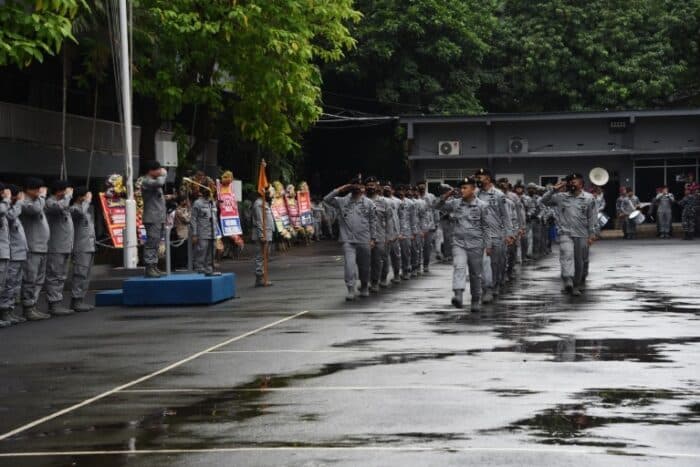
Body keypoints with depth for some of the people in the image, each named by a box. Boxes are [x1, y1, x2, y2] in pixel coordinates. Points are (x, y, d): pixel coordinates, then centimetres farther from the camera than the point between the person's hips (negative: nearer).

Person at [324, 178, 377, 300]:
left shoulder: (368, 203, 3)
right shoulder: (343, 201, 4)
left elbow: (373, 221, 5)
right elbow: (327, 199, -3)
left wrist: (373, 238, 0)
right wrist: (340, 189, -6)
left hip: (364, 241, 1)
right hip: (348, 240, -1)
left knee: (364, 266, 11)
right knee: (350, 264, -13)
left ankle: (364, 288, 29)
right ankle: (351, 290, -12)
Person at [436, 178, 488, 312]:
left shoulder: (481, 206, -4)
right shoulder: (455, 203, 4)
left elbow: (486, 227, 0)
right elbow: (440, 207, 12)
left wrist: (488, 244, -1)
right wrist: (445, 197, -7)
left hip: (475, 244, -1)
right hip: (458, 243, 1)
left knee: (475, 274, 9)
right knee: (459, 267, -21)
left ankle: (476, 301, 24)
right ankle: (458, 295, -35)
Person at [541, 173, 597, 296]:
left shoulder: (589, 198, 2)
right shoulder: (561, 197, 7)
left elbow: (592, 218, 2)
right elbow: (544, 200, 7)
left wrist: (592, 235, -3)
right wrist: (554, 189, -3)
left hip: (582, 235, 0)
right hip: (566, 233, 0)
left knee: (580, 261, 7)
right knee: (567, 255, -23)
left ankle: (576, 286, 21)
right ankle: (568, 281, -36)